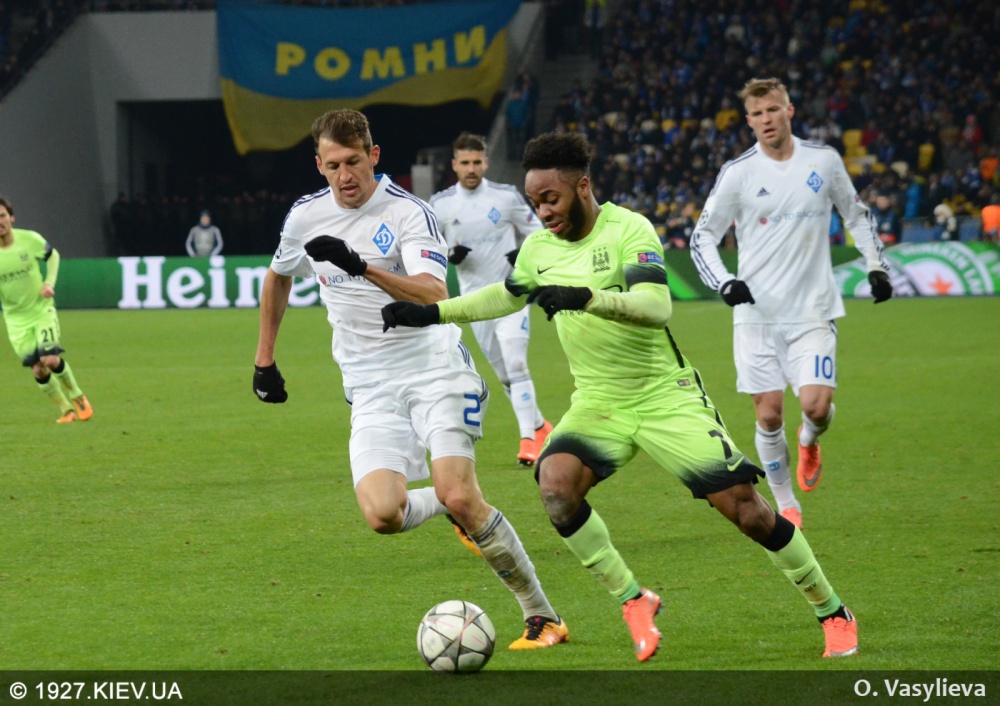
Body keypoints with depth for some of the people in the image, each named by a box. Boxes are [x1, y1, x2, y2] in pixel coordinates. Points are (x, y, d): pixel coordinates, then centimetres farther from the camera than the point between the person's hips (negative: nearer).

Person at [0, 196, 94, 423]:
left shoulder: (30, 239, -15)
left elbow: (53, 255, 7)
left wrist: (50, 283, -8)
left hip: (42, 309, -1)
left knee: (50, 360, -17)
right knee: (38, 371, 0)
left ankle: (78, 397, 8)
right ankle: (66, 410, 20)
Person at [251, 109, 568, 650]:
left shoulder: (408, 213, -12)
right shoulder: (305, 216, 5)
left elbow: (435, 296, -27)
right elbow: (278, 277, 27)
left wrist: (362, 267, -38)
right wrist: (265, 359, 28)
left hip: (434, 371, -4)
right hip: (371, 389, 4)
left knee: (459, 498, -21)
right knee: (382, 515, -19)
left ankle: (541, 615, -5)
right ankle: (450, 505, 17)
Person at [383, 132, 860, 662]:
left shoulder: (628, 229, -16)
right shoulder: (538, 248, 4)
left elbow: (656, 306, -31)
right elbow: (507, 296, 25)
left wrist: (587, 297, -45)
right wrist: (433, 313, 19)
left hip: (665, 395, -5)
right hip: (598, 404, 5)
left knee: (744, 508, -9)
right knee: (555, 482, -26)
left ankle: (832, 614, 11)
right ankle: (633, 602, -11)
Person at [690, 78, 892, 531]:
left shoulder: (824, 161, 3)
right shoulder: (738, 173, -2)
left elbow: (856, 215, 19)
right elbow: (702, 237, 2)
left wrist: (876, 266, 10)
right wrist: (725, 284, -14)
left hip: (813, 310, 0)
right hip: (757, 311, 0)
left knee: (817, 405, -14)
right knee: (769, 414, -2)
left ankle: (809, 442, 23)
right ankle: (785, 504, 16)